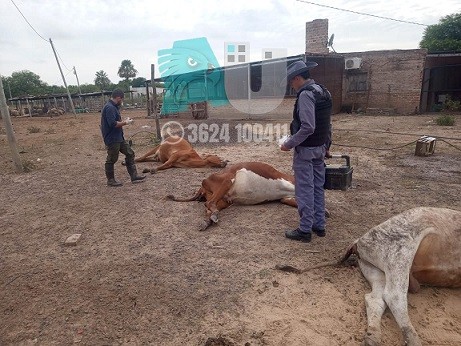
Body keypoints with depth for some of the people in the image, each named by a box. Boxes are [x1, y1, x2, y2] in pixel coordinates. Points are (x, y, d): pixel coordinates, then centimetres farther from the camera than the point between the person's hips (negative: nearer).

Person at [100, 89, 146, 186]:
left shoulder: (114, 107, 13)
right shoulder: (109, 108, -20)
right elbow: (112, 124, -27)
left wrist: (124, 121, 7)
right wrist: (125, 123, -15)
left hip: (119, 137, 10)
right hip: (112, 139, -10)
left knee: (130, 153, 11)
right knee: (112, 159, 3)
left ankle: (134, 176, 16)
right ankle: (110, 180, 17)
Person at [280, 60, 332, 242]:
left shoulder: (306, 94, -19)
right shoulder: (324, 92, 10)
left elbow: (307, 127, -26)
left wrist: (289, 144, -18)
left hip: (305, 150, -9)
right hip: (320, 148, 9)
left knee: (305, 191, 0)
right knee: (318, 188, 15)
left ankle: (305, 230, 10)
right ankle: (319, 225, 26)